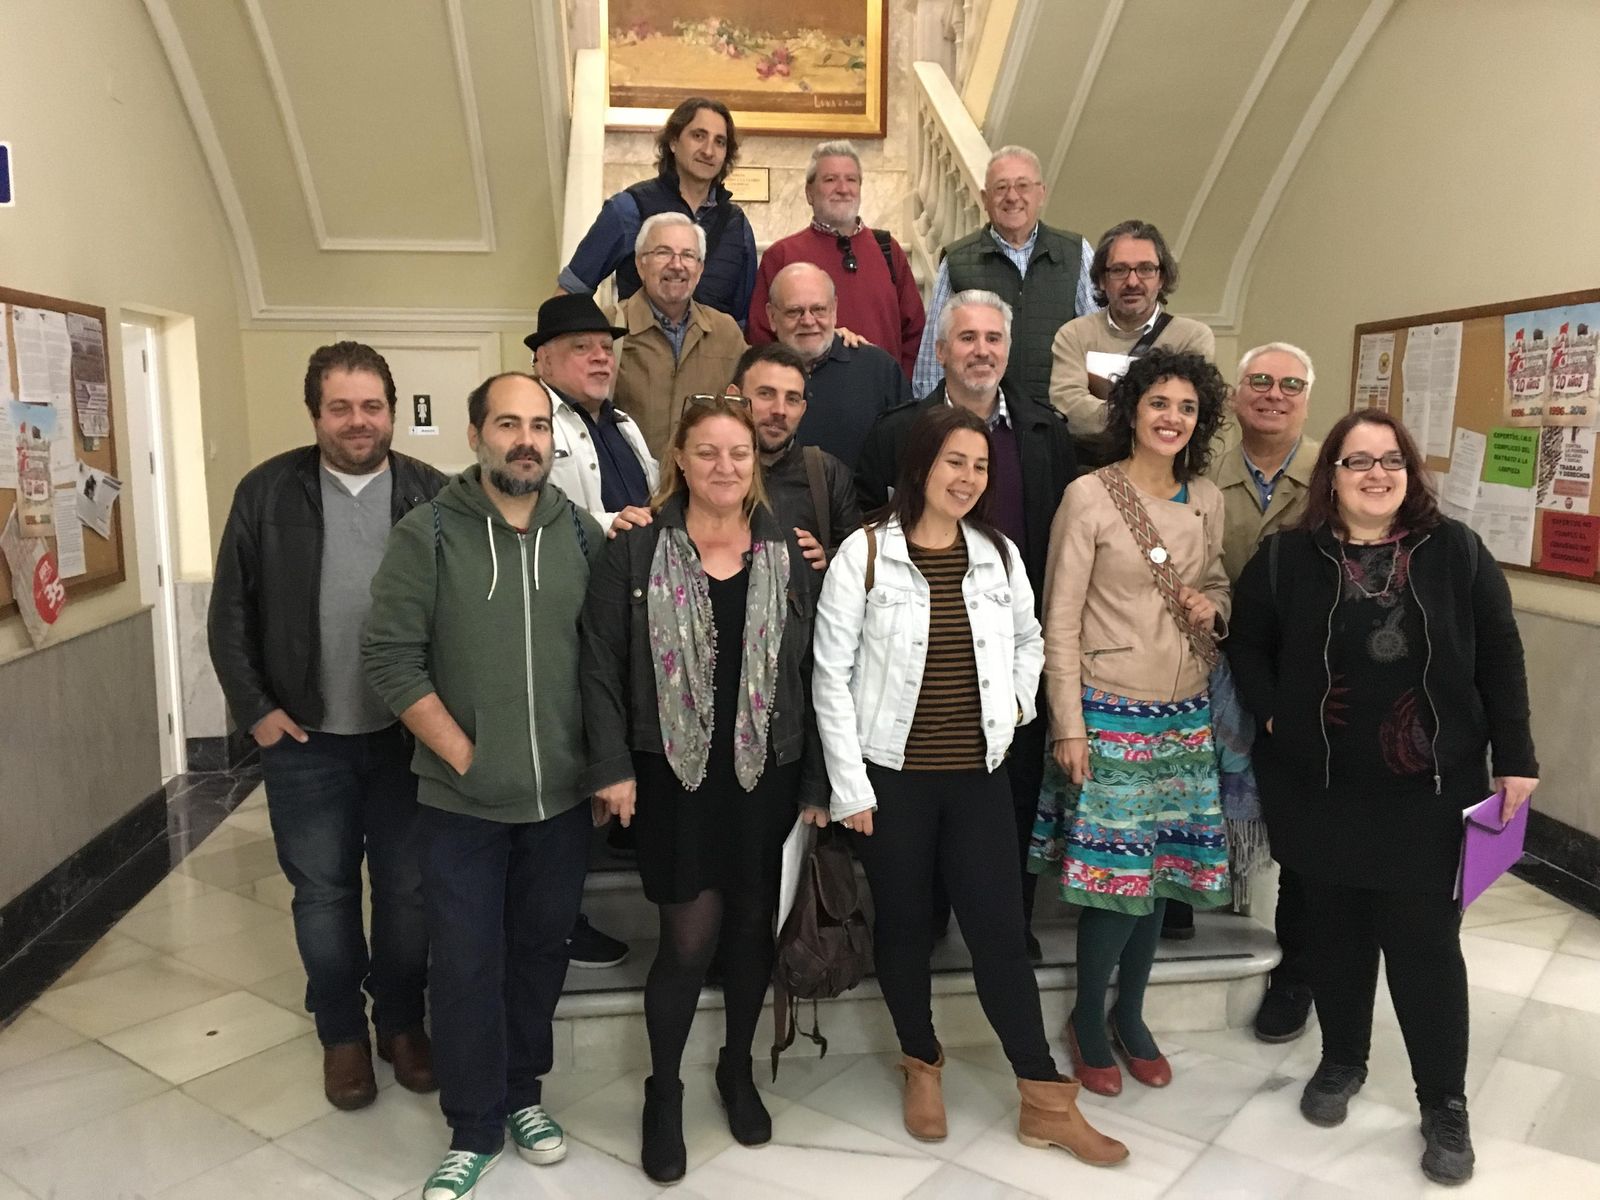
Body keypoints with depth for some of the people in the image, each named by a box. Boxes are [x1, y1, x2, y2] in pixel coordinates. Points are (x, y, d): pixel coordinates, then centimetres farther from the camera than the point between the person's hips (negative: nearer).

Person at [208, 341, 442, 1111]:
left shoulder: (433, 495, -2)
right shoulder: (267, 493, -1)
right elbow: (230, 614, 2)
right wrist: (255, 709, -3)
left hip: (409, 734, 0)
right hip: (305, 739, 1)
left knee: (408, 889, 11)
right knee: (322, 891, 13)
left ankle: (402, 1021, 31)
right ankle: (342, 1033, 31)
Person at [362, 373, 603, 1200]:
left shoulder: (584, 535, 1)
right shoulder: (427, 534, -7)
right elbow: (391, 656, -10)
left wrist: (603, 755, -2)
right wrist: (463, 755, -12)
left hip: (562, 795, 3)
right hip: (460, 799, -2)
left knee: (540, 950, 16)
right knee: (468, 962, 6)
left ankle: (521, 1092, 37)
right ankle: (475, 1130, 24)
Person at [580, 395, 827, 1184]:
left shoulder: (785, 553, 3)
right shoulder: (635, 549, -4)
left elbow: (813, 673, 3)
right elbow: (601, 663, -5)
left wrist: (817, 781, 2)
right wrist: (612, 766, -11)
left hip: (767, 772, 3)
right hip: (675, 773, -2)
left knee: (754, 926, 13)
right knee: (690, 937, 0)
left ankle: (738, 1068, 37)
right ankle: (663, 1090, 25)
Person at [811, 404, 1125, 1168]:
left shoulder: (1000, 554, 4)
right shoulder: (865, 553, -8)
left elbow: (1028, 640, 21)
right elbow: (832, 677, -8)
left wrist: (1016, 705, 3)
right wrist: (850, 786, -11)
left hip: (978, 775, 3)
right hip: (891, 776, -2)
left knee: (1000, 930, 5)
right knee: (903, 924, 12)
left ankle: (1045, 1100, 17)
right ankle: (921, 1065, 34)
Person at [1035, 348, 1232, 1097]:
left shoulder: (1206, 500, 7)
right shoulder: (1089, 496, -10)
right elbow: (1060, 621, -10)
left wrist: (1213, 607, -4)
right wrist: (1068, 726, -12)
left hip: (1186, 714, 5)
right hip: (1110, 712, -5)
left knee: (1162, 869, 12)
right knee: (1115, 875, -1)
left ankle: (1130, 1015, 31)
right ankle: (1088, 1021, 23)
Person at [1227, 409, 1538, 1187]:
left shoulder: (1457, 552, -2)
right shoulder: (1287, 557, -2)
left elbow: (1499, 660, 0)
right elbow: (1246, 642, 6)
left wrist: (1514, 759, -2)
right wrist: (1273, 715, -6)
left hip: (1429, 792, -1)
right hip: (1321, 791, 1)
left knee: (1426, 943, 5)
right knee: (1336, 933, 15)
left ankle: (1445, 1104, 22)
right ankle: (1341, 1063, 35)